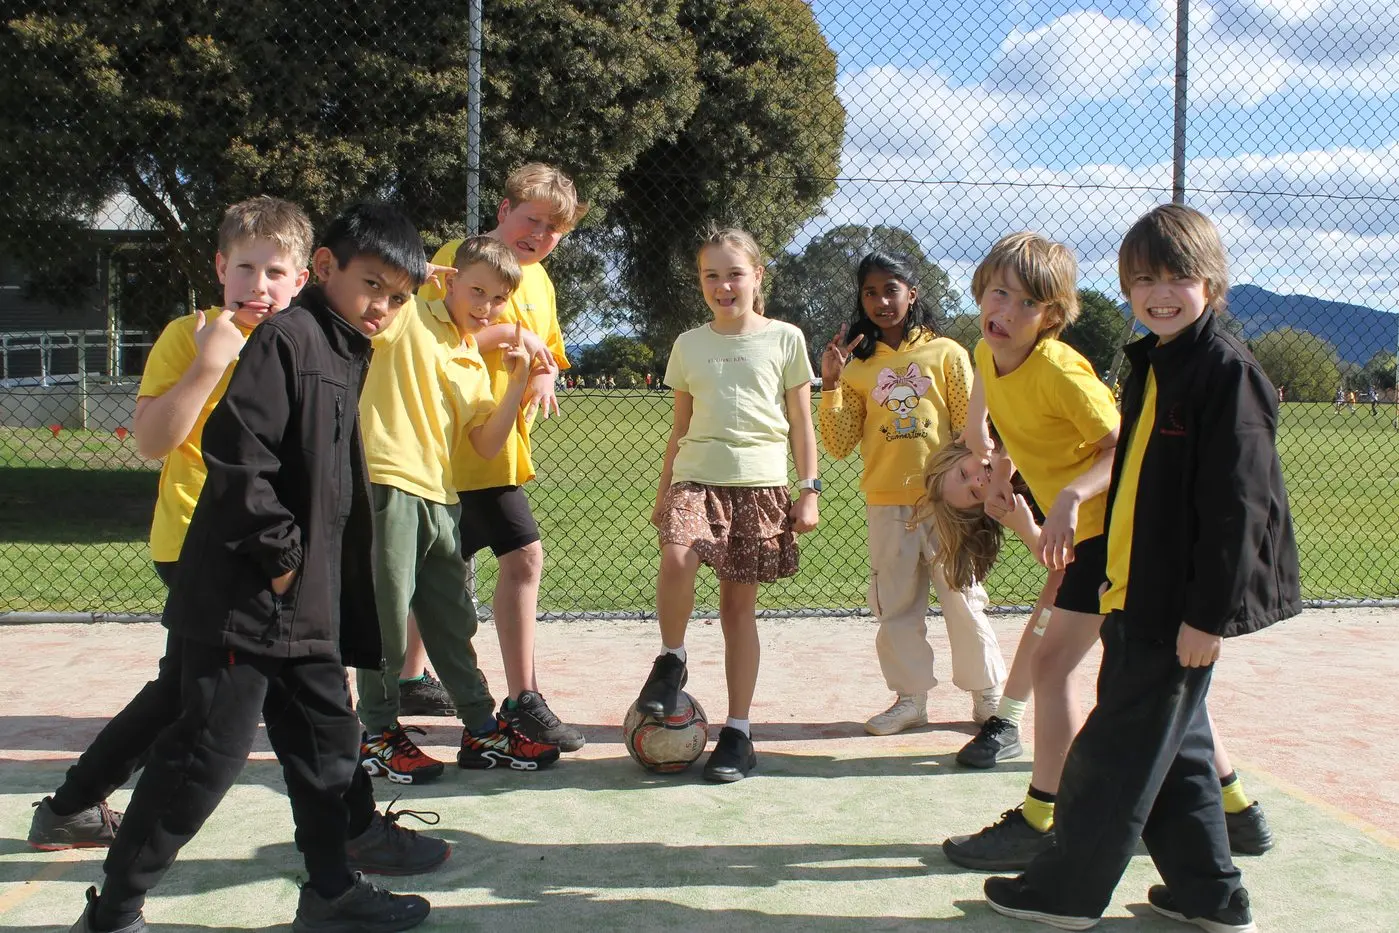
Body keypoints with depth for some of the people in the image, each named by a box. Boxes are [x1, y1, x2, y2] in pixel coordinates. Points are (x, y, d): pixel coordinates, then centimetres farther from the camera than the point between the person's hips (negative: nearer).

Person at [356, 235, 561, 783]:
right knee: (388, 612, -1)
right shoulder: (409, 317, 0)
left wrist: (518, 382, 1)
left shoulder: (474, 364, 18)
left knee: (452, 619, 15)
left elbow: (487, 445, 10)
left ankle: (482, 730, 24)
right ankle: (378, 734, 14)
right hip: (389, 484, -7)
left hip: (441, 496, 7)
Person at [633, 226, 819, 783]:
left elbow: (801, 421, 7)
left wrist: (808, 490, 1)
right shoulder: (689, 345, 10)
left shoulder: (784, 339, 5)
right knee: (676, 559, -28)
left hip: (761, 483, -1)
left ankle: (738, 732, 10)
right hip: (697, 477, 1)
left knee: (739, 603, 0)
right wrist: (662, 492, 15)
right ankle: (671, 659, -2)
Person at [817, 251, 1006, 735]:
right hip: (886, 505, 3)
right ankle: (911, 698, 20)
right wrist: (830, 384, -7)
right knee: (895, 608, 8)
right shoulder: (856, 365, 7)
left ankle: (989, 695, 18)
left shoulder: (946, 354, 1)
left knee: (963, 601, 3)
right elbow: (838, 445, 2)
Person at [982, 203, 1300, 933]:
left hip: (1178, 604, -9)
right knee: (1173, 745, 16)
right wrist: (1114, 571, 19)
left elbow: (1236, 502, -19)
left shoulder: (1226, 369, -15)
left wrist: (1208, 613, -20)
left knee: (1118, 748, 1)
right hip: (1137, 592, 9)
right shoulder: (1152, 365, 13)